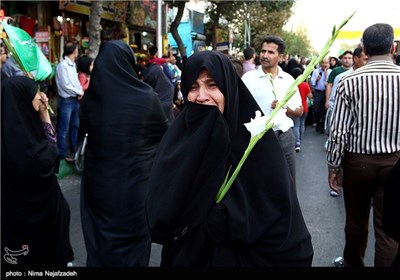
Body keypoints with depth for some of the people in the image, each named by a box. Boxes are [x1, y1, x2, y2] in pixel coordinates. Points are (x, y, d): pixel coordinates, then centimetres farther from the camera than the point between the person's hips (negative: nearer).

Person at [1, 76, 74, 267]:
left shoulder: (17, 122, -1)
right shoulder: (16, 133, -30)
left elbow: (49, 141, 10)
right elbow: (46, 163, -28)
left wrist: (44, 113, -1)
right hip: (32, 201, -9)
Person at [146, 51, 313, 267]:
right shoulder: (176, 138, -7)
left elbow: (277, 212, -19)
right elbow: (159, 213, -16)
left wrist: (197, 219, -18)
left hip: (245, 256, -2)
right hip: (187, 256, 2)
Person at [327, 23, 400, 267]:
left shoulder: (350, 81, -10)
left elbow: (339, 132, -10)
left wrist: (333, 166, 1)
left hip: (357, 160, 0)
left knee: (356, 220, 18)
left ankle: (353, 264, 39)